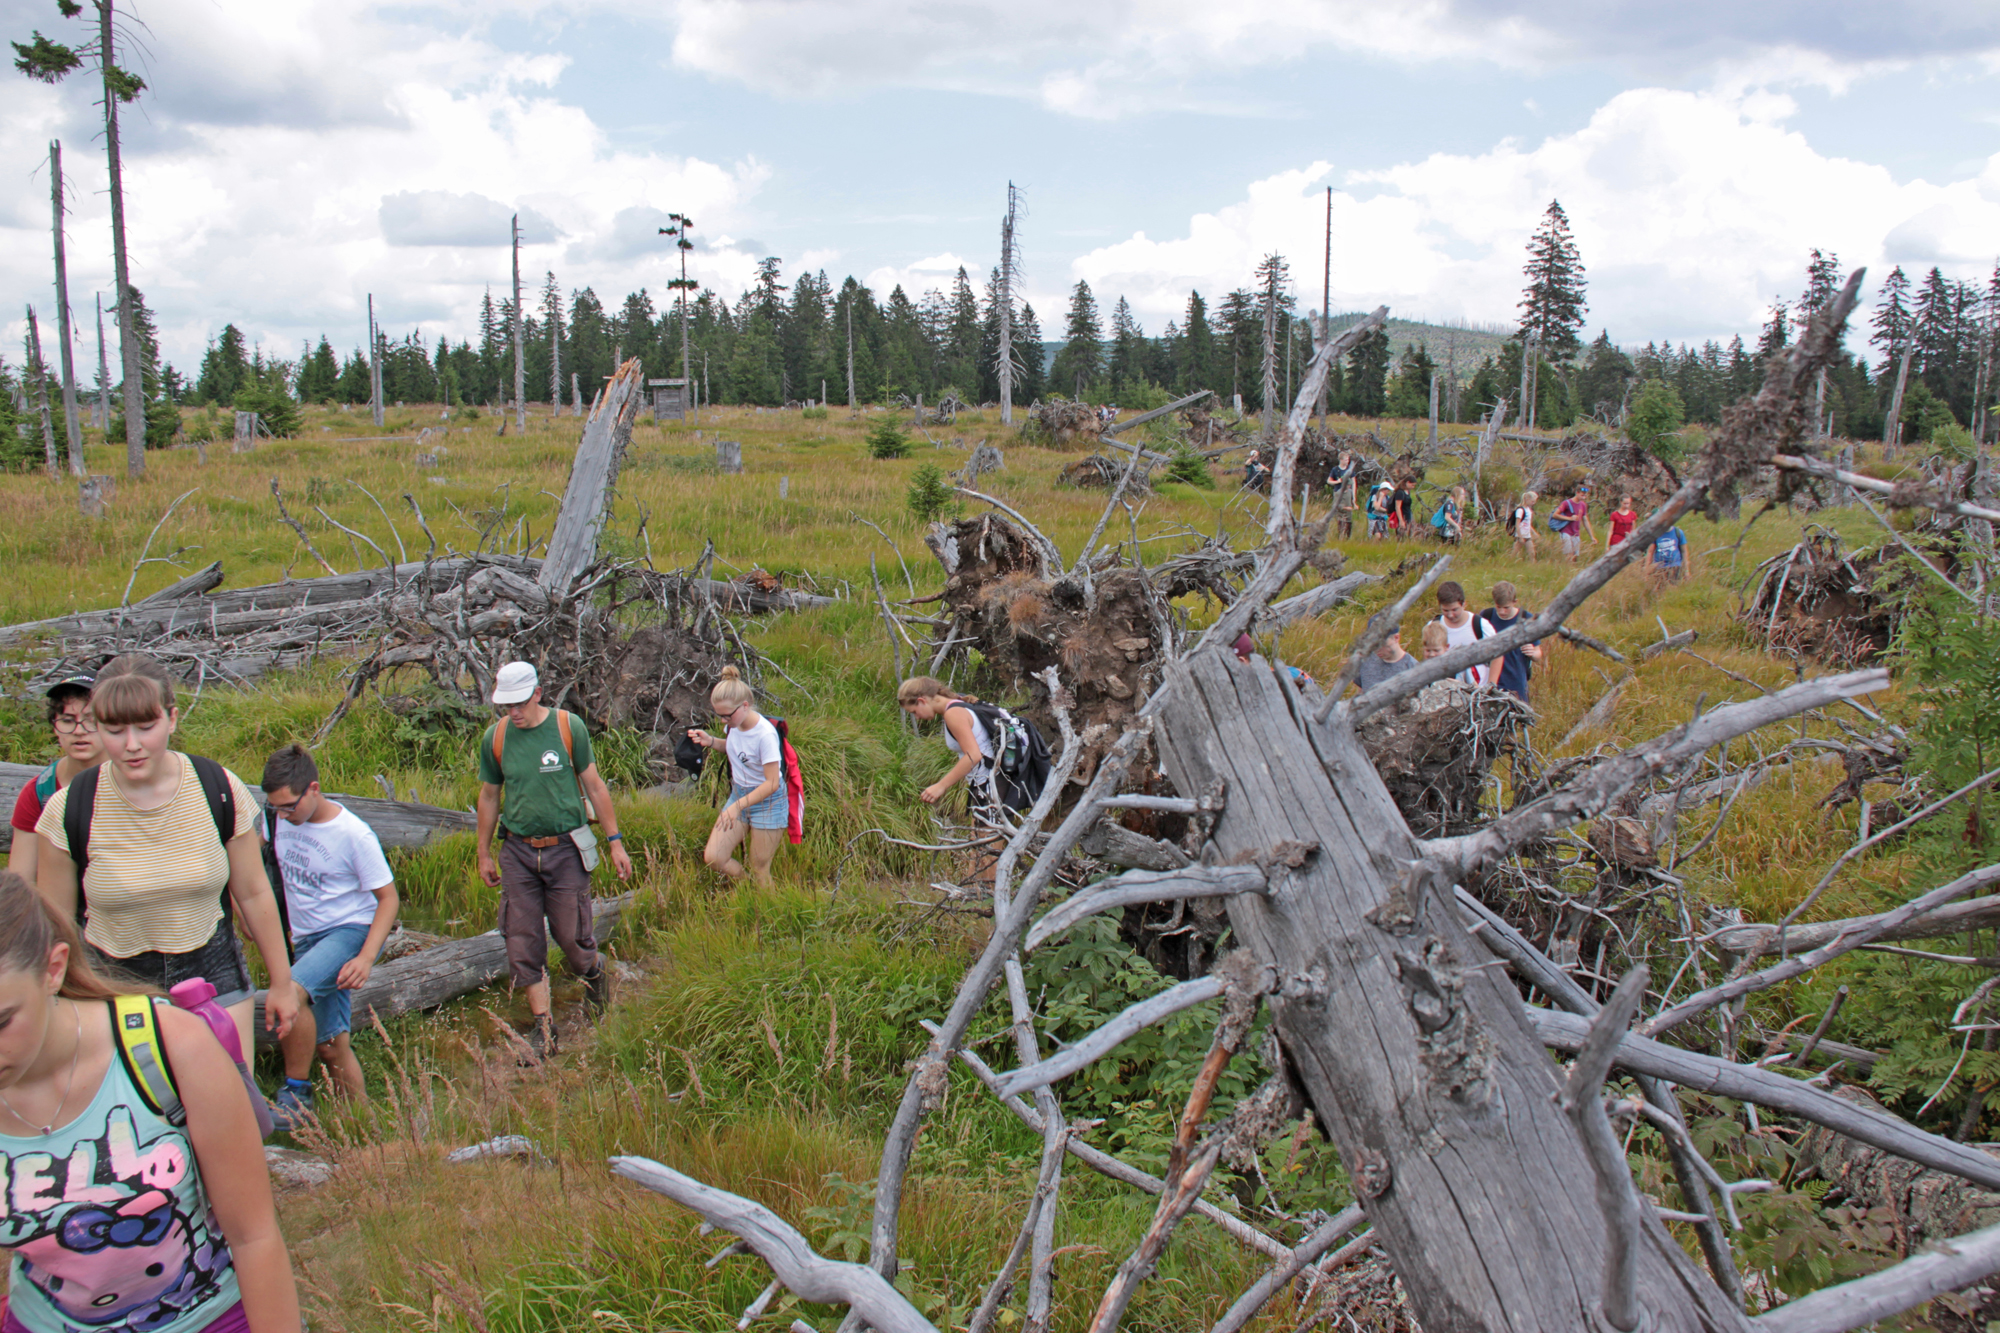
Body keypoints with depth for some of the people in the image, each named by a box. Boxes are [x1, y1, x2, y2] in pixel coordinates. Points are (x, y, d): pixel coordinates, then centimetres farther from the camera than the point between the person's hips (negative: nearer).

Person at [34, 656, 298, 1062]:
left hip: (213, 975, 1)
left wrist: (282, 982, 9)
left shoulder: (220, 790, -9)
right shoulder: (68, 812, -12)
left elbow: (253, 894, 1)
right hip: (113, 983, 0)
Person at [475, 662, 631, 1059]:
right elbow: (489, 797, 13)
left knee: (572, 937, 1)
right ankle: (543, 1027, 12)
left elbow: (594, 786, 1)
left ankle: (595, 972, 35)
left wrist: (615, 841, 0)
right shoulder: (494, 737, 1)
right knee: (523, 943, 1)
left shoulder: (568, 727, -5)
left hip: (565, 848, -2)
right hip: (517, 852, 2)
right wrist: (483, 854, 16)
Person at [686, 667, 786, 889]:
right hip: (738, 794, 7)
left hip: (767, 801, -7)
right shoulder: (734, 724, -6)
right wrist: (711, 741, -3)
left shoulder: (765, 735, -26)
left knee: (759, 870, 3)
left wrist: (738, 806, -30)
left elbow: (771, 783, -24)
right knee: (713, 857, -1)